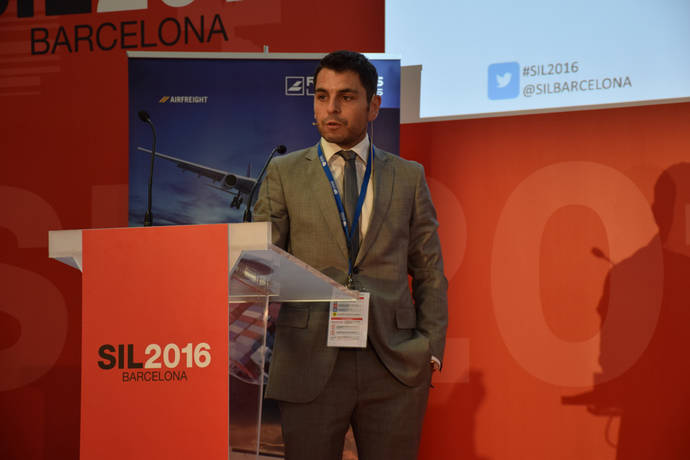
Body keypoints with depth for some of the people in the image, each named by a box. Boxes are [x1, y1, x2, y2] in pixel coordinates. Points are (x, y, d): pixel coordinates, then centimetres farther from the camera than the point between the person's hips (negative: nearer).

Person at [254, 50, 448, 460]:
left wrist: (431, 349, 0)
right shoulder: (284, 174, 7)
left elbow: (429, 272, 11)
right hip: (309, 365, -1)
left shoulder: (409, 176, 10)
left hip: (395, 366, 1)